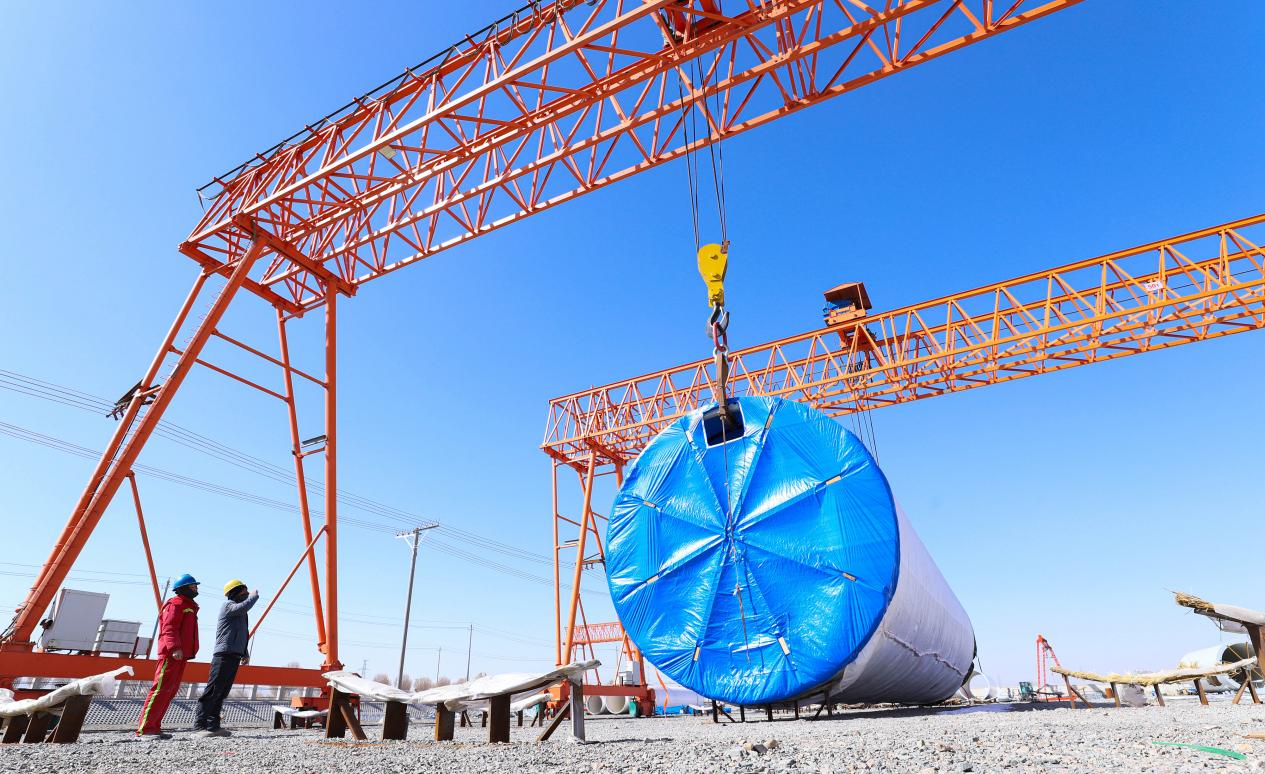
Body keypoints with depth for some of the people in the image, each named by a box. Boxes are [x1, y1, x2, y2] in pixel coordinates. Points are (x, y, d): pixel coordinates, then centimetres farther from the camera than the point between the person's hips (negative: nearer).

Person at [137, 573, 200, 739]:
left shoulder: (189, 606, 24)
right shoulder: (176, 604, -6)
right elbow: (169, 628, -18)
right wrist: (174, 648, -29)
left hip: (180, 655, 10)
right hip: (171, 655, -10)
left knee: (170, 692, 10)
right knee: (161, 690, -11)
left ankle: (154, 728, 14)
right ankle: (145, 729, -11)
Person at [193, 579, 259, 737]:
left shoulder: (240, 614, 24)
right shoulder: (229, 605, -4)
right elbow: (244, 606, -27)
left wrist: (245, 654, 25)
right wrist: (254, 596, -9)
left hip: (234, 656, 9)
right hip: (224, 654, -9)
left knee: (222, 693, 8)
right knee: (212, 691, -11)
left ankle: (213, 726, 9)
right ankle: (199, 726, -10)